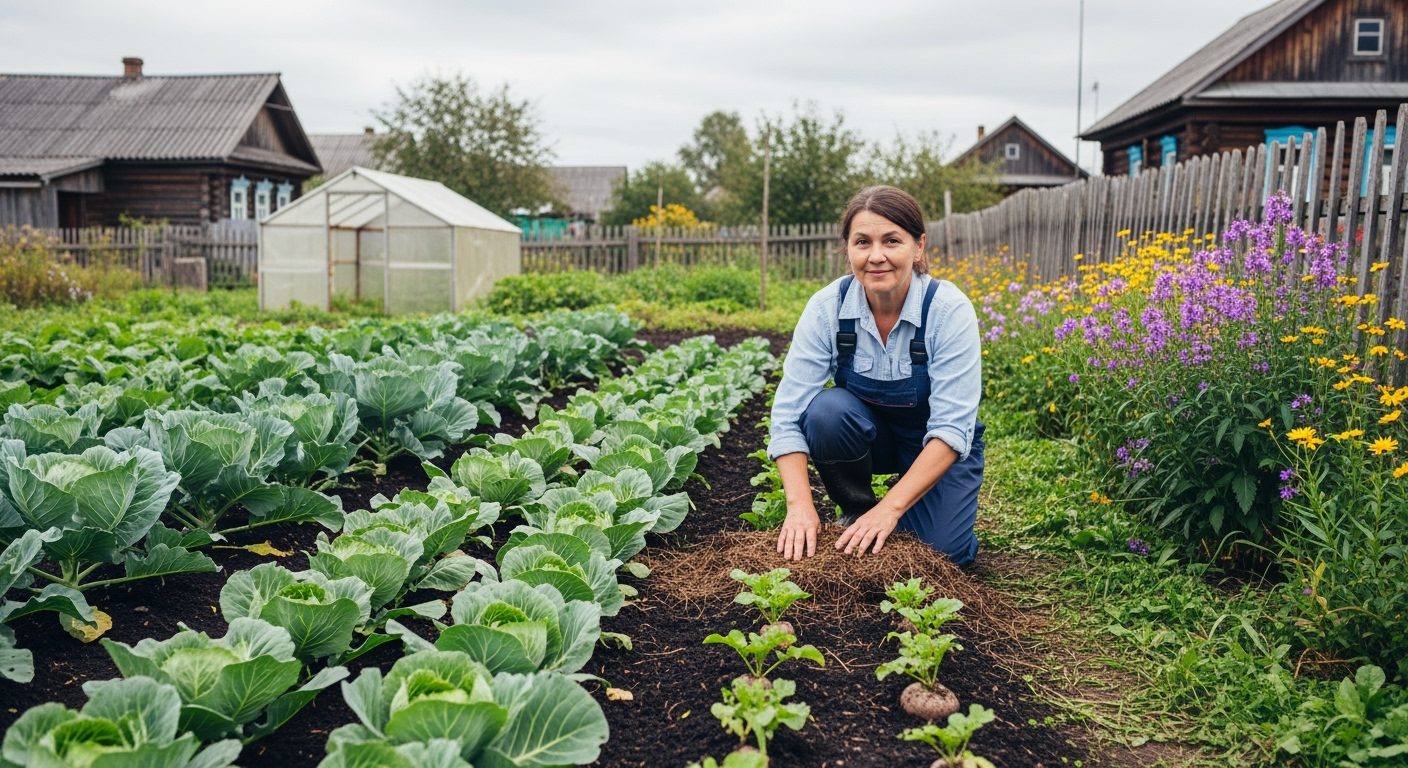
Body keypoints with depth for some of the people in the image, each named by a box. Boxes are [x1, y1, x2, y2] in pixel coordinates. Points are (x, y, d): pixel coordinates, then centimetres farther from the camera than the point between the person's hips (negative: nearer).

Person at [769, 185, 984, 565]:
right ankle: (856, 513, -3)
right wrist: (800, 505, -37)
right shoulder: (827, 307, -20)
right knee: (826, 408, -30)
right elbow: (789, 411, -23)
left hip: (939, 447, -2)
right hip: (868, 433, 2)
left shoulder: (950, 310, -26)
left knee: (940, 552, -23)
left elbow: (952, 429, -28)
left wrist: (890, 508, -36)